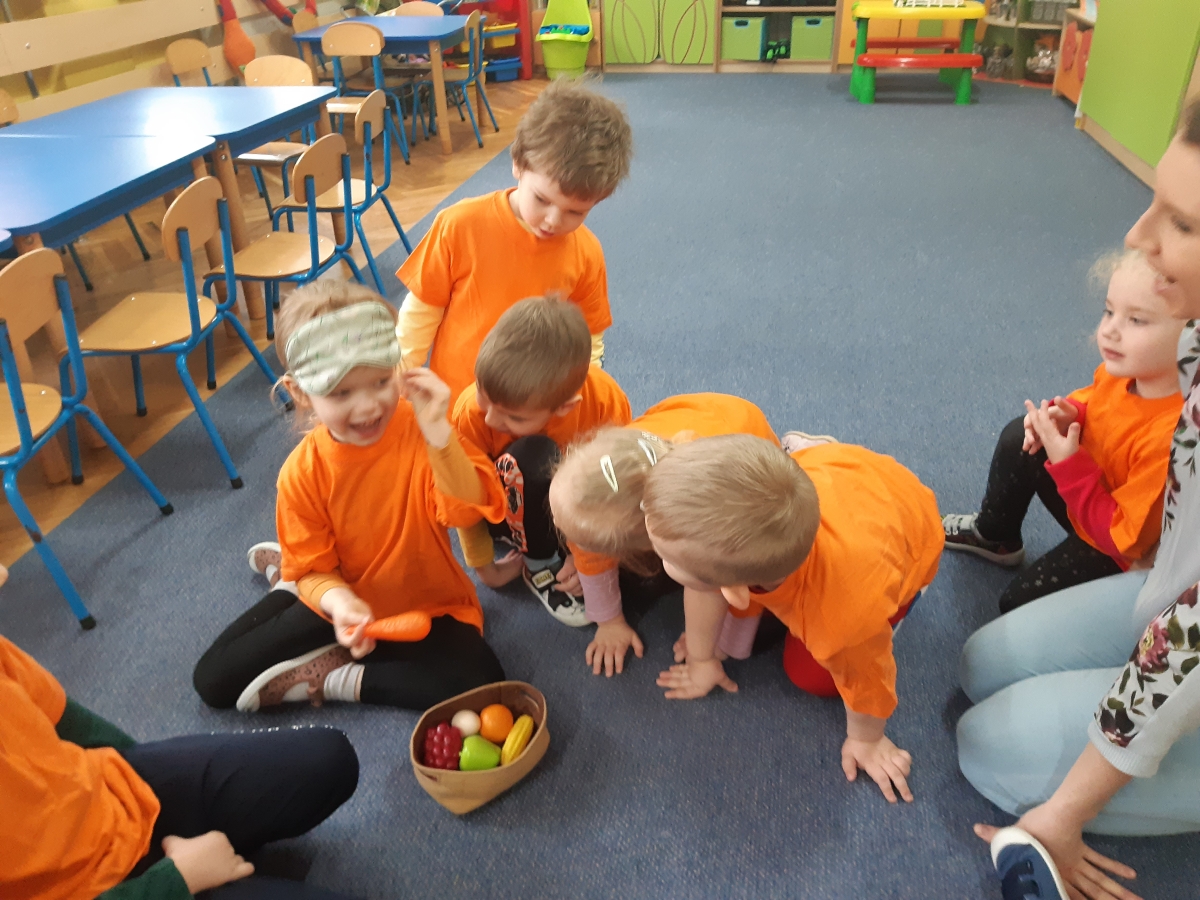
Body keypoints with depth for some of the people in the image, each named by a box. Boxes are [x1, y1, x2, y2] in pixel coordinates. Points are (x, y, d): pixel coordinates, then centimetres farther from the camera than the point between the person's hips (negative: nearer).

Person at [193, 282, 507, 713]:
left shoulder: (421, 430, -20)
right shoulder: (303, 472, -15)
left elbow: (466, 510, -31)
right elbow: (314, 569, -8)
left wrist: (437, 431, -44)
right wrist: (337, 601, -32)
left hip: (428, 606, -1)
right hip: (347, 603, 1)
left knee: (483, 687, -27)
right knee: (213, 680, -4)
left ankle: (336, 678, -8)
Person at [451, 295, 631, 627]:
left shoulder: (607, 399, -30)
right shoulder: (471, 411, -31)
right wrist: (484, 568, -4)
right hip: (513, 510, -1)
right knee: (533, 456, -37)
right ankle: (540, 562, -12)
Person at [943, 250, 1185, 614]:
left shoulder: (1173, 439, -40)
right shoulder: (1124, 368, -19)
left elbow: (1125, 540, -32)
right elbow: (1090, 400, 5)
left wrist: (1069, 466, -35)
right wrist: (1067, 414, -17)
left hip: (1122, 555, -7)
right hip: (1092, 495, 7)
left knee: (1018, 603, -5)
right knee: (1018, 436, 7)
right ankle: (994, 534, 30)